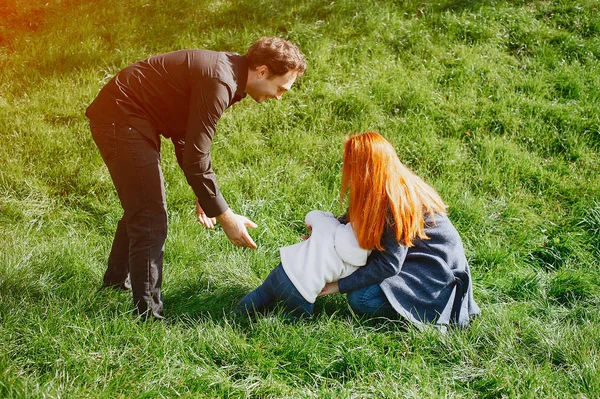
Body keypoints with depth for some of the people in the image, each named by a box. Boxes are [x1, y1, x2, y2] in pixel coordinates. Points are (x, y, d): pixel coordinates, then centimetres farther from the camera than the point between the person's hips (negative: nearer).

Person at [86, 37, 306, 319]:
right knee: (150, 220, -9)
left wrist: (203, 196, 11)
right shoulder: (219, 82, -26)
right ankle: (148, 314, -1)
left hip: (122, 119, 11)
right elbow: (195, 158, -25)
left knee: (140, 209, 25)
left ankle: (117, 280, 46)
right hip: (121, 119, -11)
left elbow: (186, 137, 14)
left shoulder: (227, 72, 5)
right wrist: (225, 217, -18)